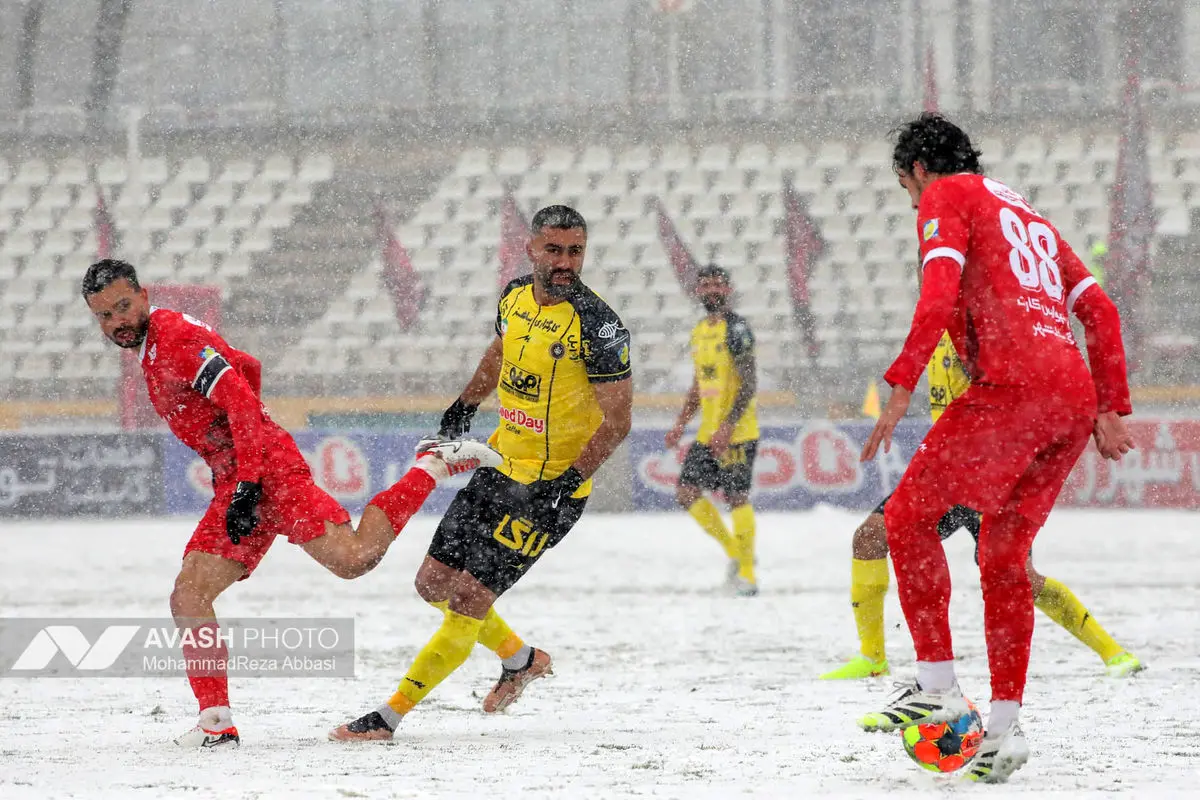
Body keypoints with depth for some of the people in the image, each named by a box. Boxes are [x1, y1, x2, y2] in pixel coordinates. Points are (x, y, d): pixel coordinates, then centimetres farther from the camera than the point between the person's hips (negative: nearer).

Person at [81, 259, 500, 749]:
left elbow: (240, 399, -17)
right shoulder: (151, 347, 21)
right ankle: (216, 725, -2)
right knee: (188, 598, -3)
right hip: (234, 482, 9)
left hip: (267, 469, -9)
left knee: (351, 558, -23)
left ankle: (435, 466, -5)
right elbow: (247, 366, 32)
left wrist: (248, 482, -23)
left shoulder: (175, 337, -8)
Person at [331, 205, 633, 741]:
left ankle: (390, 716, -6)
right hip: (501, 470, 8)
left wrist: (565, 485, -26)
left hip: (552, 488, -8)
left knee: (468, 598, -12)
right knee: (434, 583, 12)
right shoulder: (517, 297, 1)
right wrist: (464, 406, 17)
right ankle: (520, 660, 34)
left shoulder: (597, 326, -21)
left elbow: (617, 421, -18)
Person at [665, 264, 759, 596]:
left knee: (736, 496, -6)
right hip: (708, 433, 9)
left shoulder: (736, 329, -11)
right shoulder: (700, 331, 16)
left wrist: (727, 427, -23)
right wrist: (680, 424, 17)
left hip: (736, 432, -9)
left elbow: (749, 385, -17)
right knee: (686, 492, 3)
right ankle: (733, 549, 17)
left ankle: (747, 572, 1)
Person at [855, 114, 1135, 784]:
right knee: (1005, 555, 13)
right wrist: (1111, 411, 21)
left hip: (1011, 387, -8)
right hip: (1076, 397, 8)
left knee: (910, 514, 0)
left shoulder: (948, 196, 9)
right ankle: (1005, 729, 8)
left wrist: (902, 388, -13)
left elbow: (940, 292, -9)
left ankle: (938, 687, -8)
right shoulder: (1031, 217, 32)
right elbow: (1101, 311, 25)